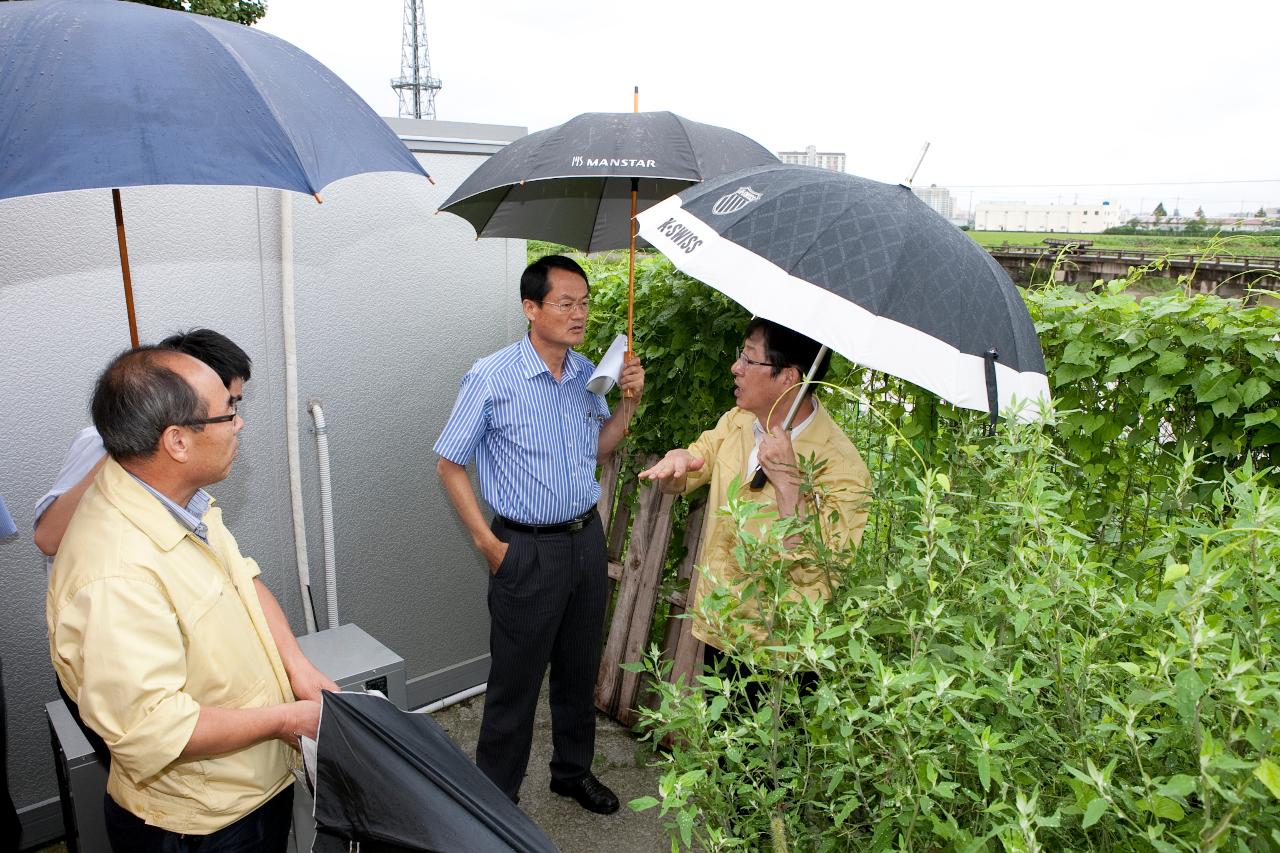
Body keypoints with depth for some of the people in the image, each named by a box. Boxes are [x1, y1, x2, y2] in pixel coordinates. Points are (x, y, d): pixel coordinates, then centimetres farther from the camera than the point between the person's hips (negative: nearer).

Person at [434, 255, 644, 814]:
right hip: (527, 550, -5)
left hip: (587, 539, 6)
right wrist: (487, 543, -11)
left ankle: (573, 770, 41)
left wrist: (630, 402, -1)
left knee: (579, 669, 20)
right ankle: (496, 795, 27)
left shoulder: (588, 374, 3)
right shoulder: (493, 378, -14)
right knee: (516, 681, 6)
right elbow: (450, 464, -8)